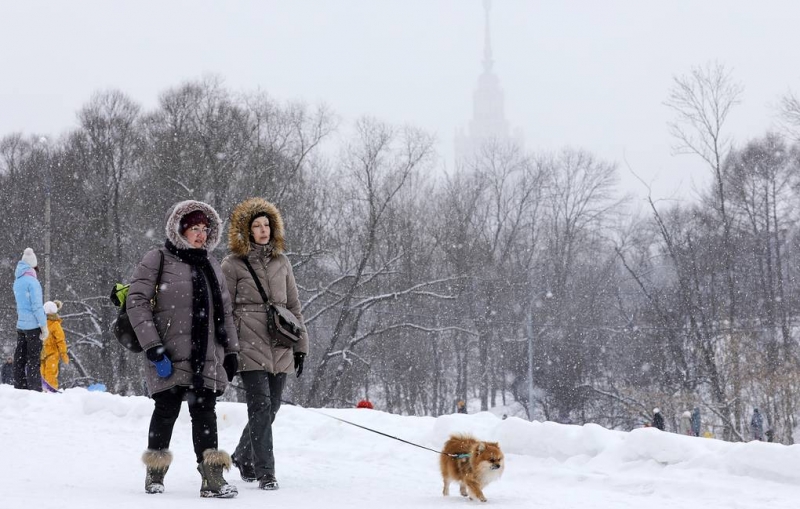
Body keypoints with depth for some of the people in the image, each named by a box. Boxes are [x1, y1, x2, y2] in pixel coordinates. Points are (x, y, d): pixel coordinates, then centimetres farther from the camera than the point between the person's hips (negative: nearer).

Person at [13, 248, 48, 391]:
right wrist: (44, 326, -12)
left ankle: (20, 389, 11)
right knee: (33, 359, -6)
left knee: (20, 358, 9)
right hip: (33, 325, -7)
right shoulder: (32, 281, -14)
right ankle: (35, 390, -8)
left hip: (20, 324, 7)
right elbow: (37, 306, -16)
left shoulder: (17, 281, 10)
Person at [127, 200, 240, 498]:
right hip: (170, 357, -4)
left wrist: (231, 351, 16)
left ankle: (213, 479, -7)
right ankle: (155, 474, 16)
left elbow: (225, 311, 23)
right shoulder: (158, 260, -2)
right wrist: (153, 348, -15)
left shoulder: (212, 265, 18)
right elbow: (137, 303, -9)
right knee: (167, 411, 0)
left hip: (207, 358, 5)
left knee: (205, 413, -2)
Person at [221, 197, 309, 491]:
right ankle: (265, 471, -7)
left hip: (280, 349, 5)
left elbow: (293, 306, 18)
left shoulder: (281, 263, 14)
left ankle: (242, 456, 29)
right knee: (261, 407, -11)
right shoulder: (233, 265, 1)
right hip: (250, 347, -5)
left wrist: (300, 345, 14)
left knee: (270, 408, 8)